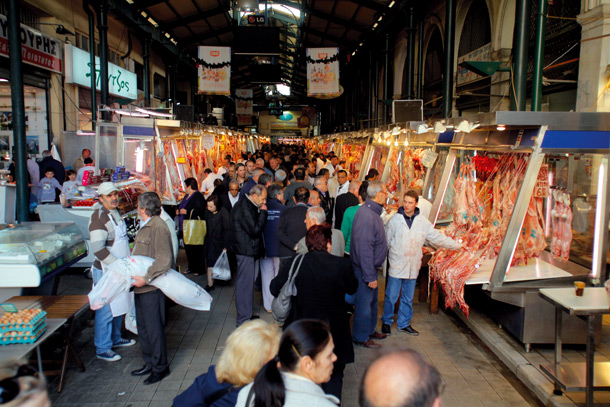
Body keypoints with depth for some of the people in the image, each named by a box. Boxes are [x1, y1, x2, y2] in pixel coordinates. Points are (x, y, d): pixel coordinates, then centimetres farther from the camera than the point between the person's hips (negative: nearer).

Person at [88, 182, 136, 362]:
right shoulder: (99, 217, -19)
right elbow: (98, 249, -26)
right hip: (106, 272, -9)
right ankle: (102, 349, 11)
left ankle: (115, 338, 36)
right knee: (106, 310, -1)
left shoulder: (115, 213, 10)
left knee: (119, 306, 19)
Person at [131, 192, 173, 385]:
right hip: (141, 285, 10)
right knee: (143, 326, 18)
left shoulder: (158, 227, -19)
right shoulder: (145, 226, 14)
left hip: (152, 288, -10)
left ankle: (160, 367, 14)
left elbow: (164, 259, -25)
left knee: (154, 327, 0)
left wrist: (146, 278, -27)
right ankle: (149, 363, 31)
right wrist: (137, 276, 16)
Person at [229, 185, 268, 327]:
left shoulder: (247, 205, 12)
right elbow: (255, 230, -25)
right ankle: (243, 320, 5)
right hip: (245, 251, -11)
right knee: (245, 284, -4)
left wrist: (261, 213, 4)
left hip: (247, 250, 11)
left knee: (246, 283, 19)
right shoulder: (244, 208, -21)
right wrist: (263, 212, -17)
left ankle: (246, 314, 32)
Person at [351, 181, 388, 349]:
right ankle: (361, 337, 19)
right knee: (364, 301, 4)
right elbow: (364, 249, -28)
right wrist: (370, 276, -26)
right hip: (365, 268, -10)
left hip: (371, 266, 10)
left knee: (372, 299, 22)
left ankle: (370, 330, 38)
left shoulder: (373, 212, 7)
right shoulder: (366, 216, -27)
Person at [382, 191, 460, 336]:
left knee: (408, 298, 14)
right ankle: (386, 321, 22)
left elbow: (437, 237, 8)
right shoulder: (395, 219, -6)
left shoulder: (423, 222, 2)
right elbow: (387, 240, 0)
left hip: (412, 267, 3)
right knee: (391, 296, 4)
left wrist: (456, 245, 8)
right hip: (396, 266, -3)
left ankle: (404, 324, 29)